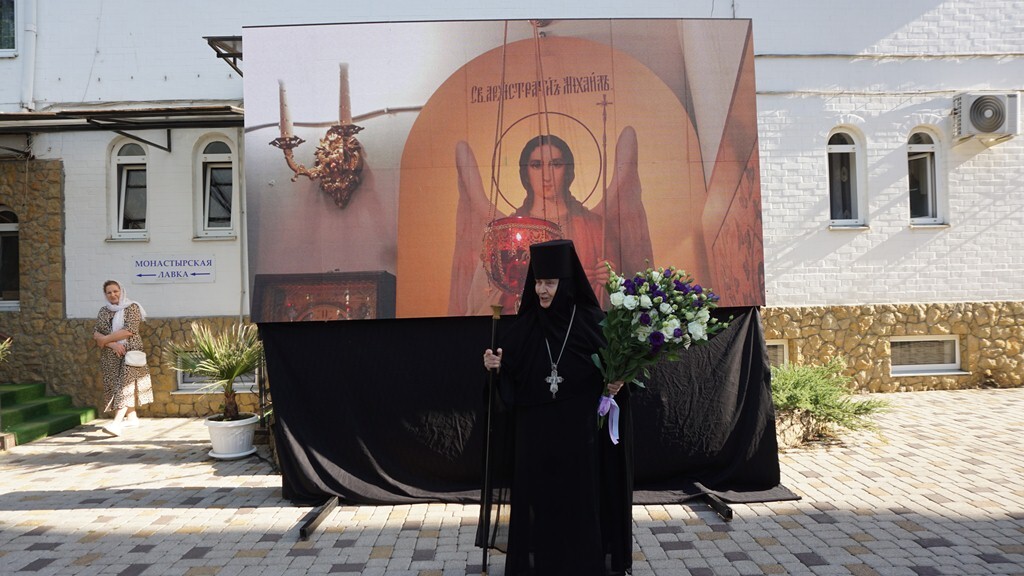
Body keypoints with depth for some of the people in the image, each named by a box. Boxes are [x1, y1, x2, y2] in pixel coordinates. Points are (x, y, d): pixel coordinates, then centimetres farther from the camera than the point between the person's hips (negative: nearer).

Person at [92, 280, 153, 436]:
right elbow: (96, 334, 3)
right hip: (110, 356, 6)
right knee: (115, 386, 7)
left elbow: (129, 330, -15)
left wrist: (105, 339, -10)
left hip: (129, 352, -6)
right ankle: (132, 417, 19)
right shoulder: (103, 311, 12)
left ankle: (117, 423, -25)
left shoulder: (132, 307, -3)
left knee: (125, 385, -14)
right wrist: (112, 344, -13)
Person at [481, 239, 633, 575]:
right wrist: (497, 366, -12)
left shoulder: (592, 321, -7)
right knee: (540, 502, 10)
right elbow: (511, 380, 6)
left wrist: (617, 383, -19)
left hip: (580, 433, -2)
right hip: (536, 434, 2)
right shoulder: (526, 325, 0)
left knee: (582, 502, 8)